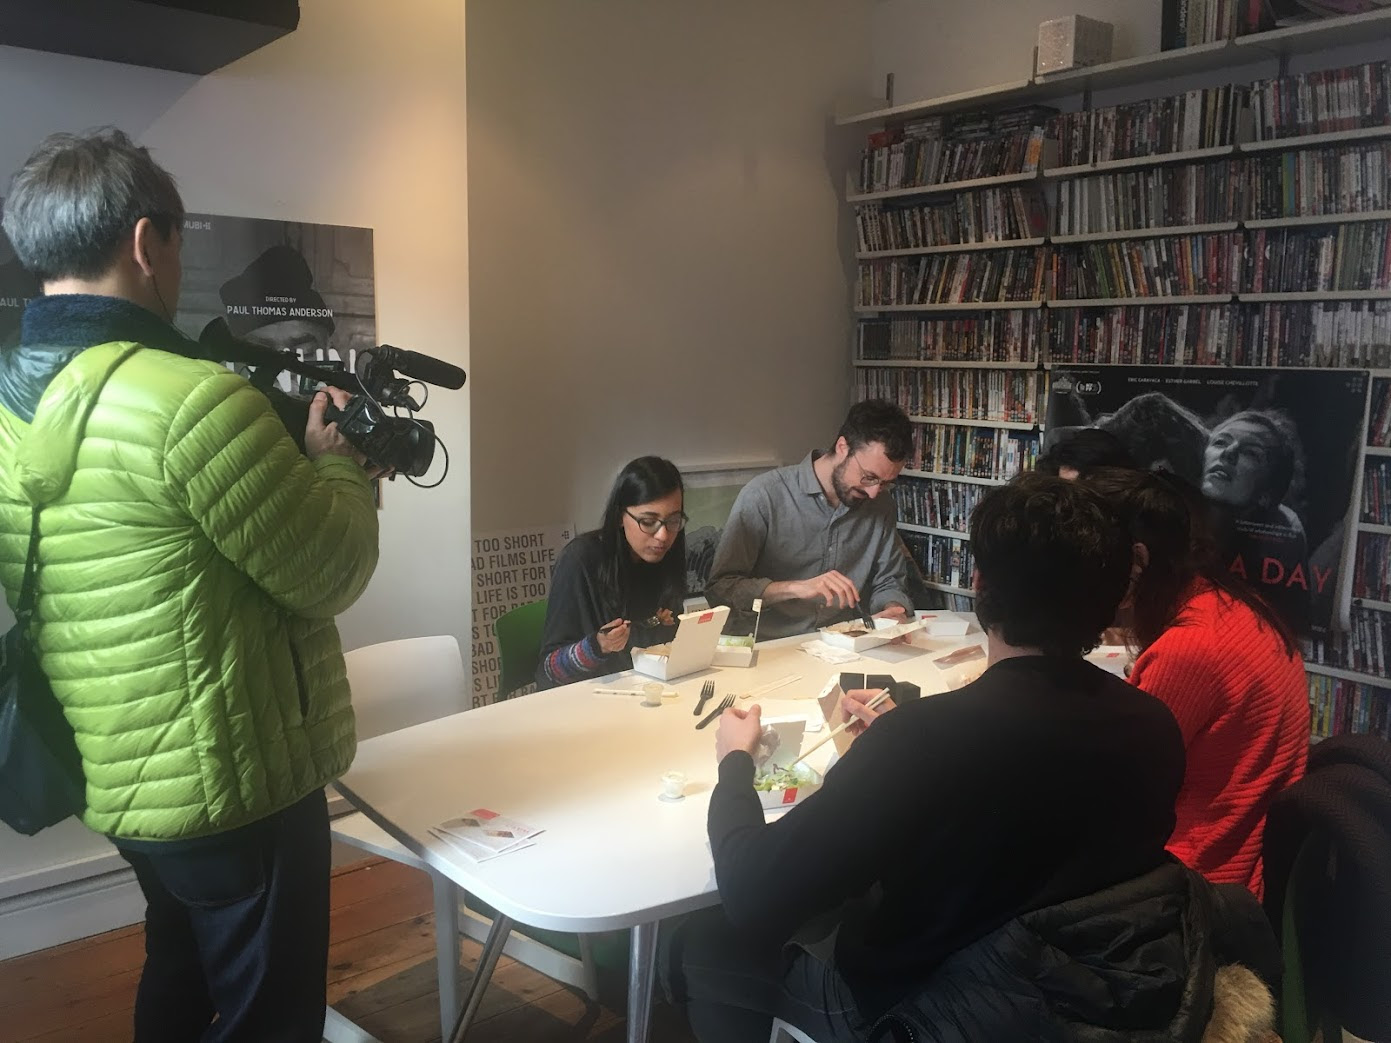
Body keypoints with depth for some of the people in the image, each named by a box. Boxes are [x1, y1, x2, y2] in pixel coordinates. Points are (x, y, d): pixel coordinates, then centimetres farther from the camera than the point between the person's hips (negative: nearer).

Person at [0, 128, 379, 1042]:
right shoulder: (190, 397, -25)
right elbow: (330, 576, -18)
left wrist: (281, 445, 10)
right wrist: (339, 459, -1)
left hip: (126, 783, 9)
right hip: (238, 792, -8)